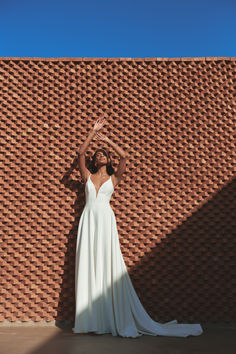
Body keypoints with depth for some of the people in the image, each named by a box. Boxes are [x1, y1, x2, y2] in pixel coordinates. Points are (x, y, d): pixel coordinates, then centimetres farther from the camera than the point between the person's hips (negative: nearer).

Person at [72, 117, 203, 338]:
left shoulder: (113, 178, 13)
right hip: (88, 220, 2)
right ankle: (90, 319, 2)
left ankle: (119, 320, 0)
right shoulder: (88, 176, 16)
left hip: (106, 220, -2)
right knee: (88, 266, -2)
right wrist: (92, 133, 10)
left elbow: (124, 156, 2)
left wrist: (106, 139, 9)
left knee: (108, 266, -5)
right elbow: (80, 153, 8)